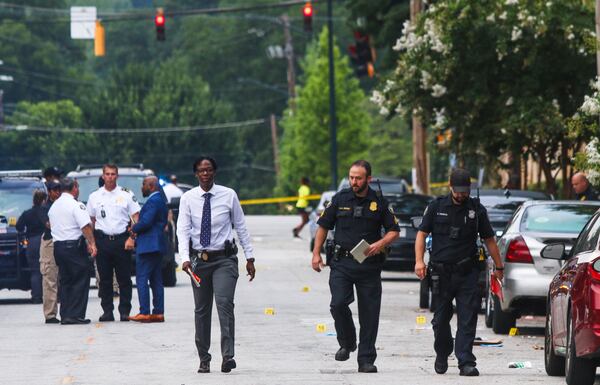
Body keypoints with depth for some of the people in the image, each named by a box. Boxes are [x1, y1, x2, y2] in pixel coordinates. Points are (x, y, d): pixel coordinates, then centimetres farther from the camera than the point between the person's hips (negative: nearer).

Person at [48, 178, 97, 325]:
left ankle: (65, 315, 9)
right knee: (80, 281, -3)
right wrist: (92, 243, -17)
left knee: (65, 281, 12)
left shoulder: (54, 206, 15)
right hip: (74, 245, -7)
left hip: (58, 245, 7)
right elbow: (86, 226, -18)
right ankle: (76, 315, -8)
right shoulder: (76, 205, -10)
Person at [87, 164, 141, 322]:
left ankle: (125, 311, 2)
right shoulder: (95, 196, 10)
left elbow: (136, 217, 3)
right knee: (104, 279, 3)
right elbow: (90, 221, 13)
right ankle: (107, 311, 8)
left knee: (124, 278, -2)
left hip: (121, 239, -2)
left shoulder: (126, 195, 5)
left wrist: (132, 237, -10)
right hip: (102, 240, 2)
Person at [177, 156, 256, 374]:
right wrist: (185, 258, -18)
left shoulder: (228, 195, 0)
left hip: (224, 259, -2)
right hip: (199, 259, 2)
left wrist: (249, 257, 6)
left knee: (224, 303, -18)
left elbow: (241, 226, 6)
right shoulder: (188, 199, 1)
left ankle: (228, 356, -23)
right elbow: (183, 230, -4)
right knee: (201, 310, 8)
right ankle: (204, 360, 17)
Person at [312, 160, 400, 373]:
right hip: (342, 262, 0)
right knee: (338, 304, -17)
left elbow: (394, 231, 8)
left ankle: (366, 360, 7)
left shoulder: (379, 203, 3)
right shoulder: (340, 200, 5)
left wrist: (380, 244, -11)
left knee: (369, 313, 0)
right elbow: (323, 226, 13)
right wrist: (316, 253, 6)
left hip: (369, 265, 0)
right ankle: (346, 342, 9)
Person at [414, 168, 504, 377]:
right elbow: (422, 234, 6)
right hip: (441, 271, 0)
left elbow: (489, 240, 13)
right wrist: (419, 260, -7)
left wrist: (499, 266, 13)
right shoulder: (437, 207, 6)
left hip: (468, 273, 0)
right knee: (441, 319, 9)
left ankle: (466, 362, -10)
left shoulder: (477, 210, 7)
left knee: (467, 320, -8)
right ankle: (442, 355, 31)